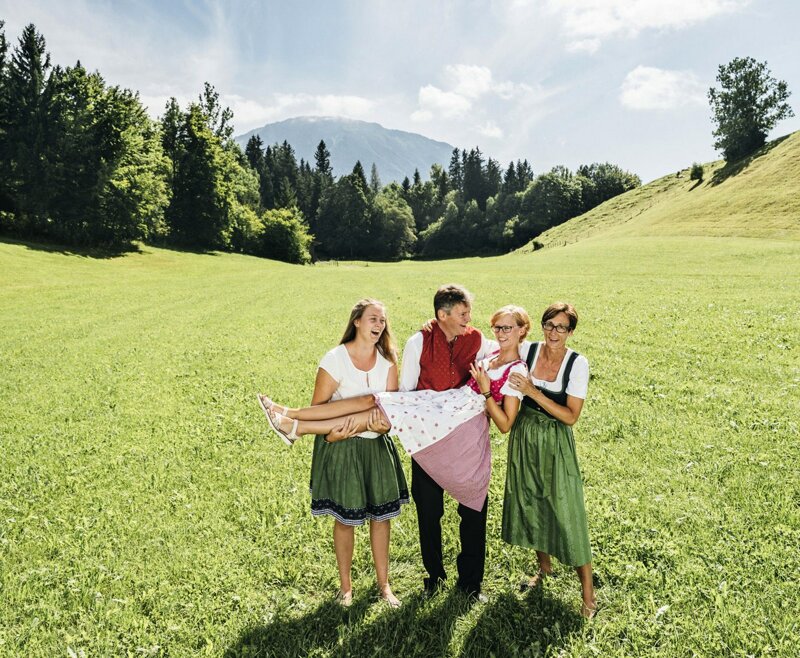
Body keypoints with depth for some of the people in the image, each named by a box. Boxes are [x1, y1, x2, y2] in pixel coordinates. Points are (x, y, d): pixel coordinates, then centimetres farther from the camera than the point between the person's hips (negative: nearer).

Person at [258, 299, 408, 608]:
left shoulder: (387, 360, -3)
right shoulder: (335, 359, -16)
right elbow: (318, 406, -11)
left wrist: (368, 425, -27)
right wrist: (335, 433, -27)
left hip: (378, 446, 4)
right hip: (341, 448, -4)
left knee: (382, 514, 12)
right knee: (345, 519, 9)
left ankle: (383, 583, 31)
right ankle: (345, 587, 30)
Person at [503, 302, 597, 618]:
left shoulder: (577, 363, -14)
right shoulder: (528, 351, -6)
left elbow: (570, 416, -16)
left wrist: (534, 392, -23)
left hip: (556, 443, -4)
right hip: (524, 437, 4)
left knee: (566, 511, -2)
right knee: (531, 504, 17)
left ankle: (588, 592, 13)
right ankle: (544, 567, 41)